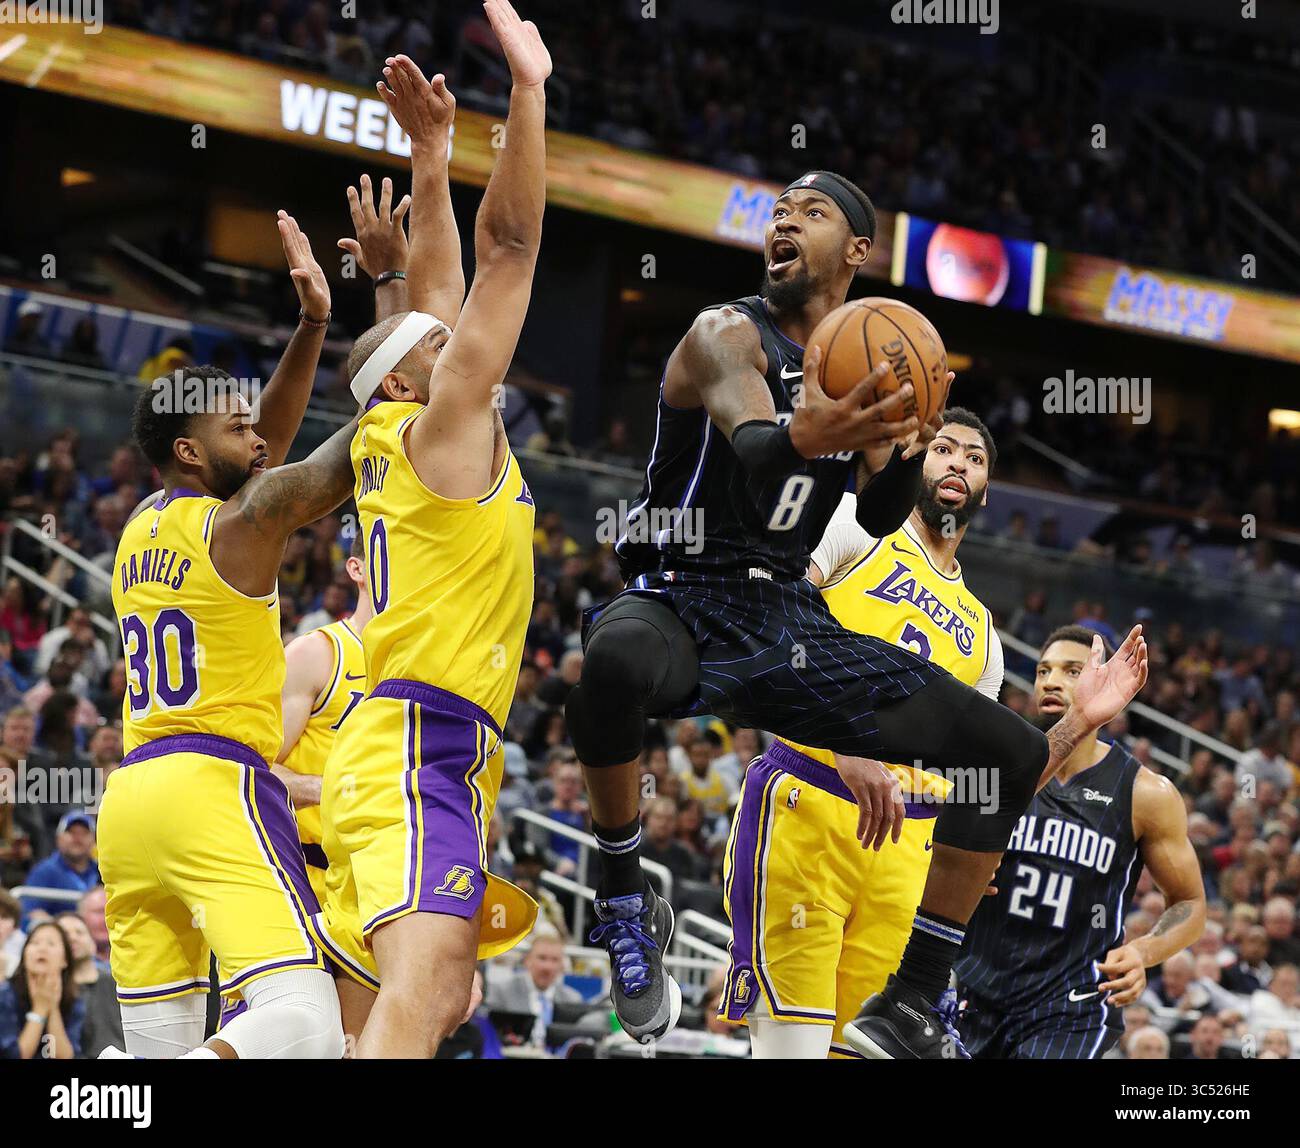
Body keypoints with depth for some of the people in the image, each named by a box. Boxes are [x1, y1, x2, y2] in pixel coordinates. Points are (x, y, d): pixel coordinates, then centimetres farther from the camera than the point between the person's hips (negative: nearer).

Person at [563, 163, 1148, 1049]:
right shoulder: (728, 335, -7)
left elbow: (879, 519, 6)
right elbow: (753, 447, -28)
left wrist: (912, 445, -17)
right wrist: (803, 437, -53)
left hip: (790, 617, 7)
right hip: (686, 600, -7)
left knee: (1013, 753, 0)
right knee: (619, 657, -45)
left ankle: (912, 1003, 6)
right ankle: (623, 898, -19)